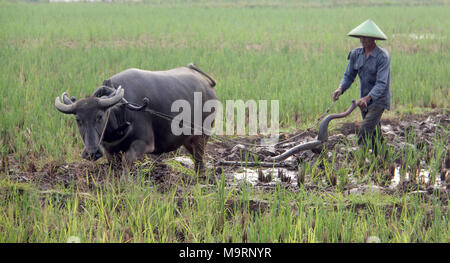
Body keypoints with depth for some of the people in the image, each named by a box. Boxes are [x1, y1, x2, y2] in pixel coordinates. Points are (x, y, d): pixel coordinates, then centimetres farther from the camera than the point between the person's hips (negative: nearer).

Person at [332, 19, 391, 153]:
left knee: (365, 131, -20)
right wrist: (340, 88, -18)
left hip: (379, 99, -7)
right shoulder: (356, 54, 1)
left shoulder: (383, 56, -19)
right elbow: (349, 75, 4)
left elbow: (381, 83, -25)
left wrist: (367, 98, -39)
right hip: (365, 100, 7)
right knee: (374, 134, 17)